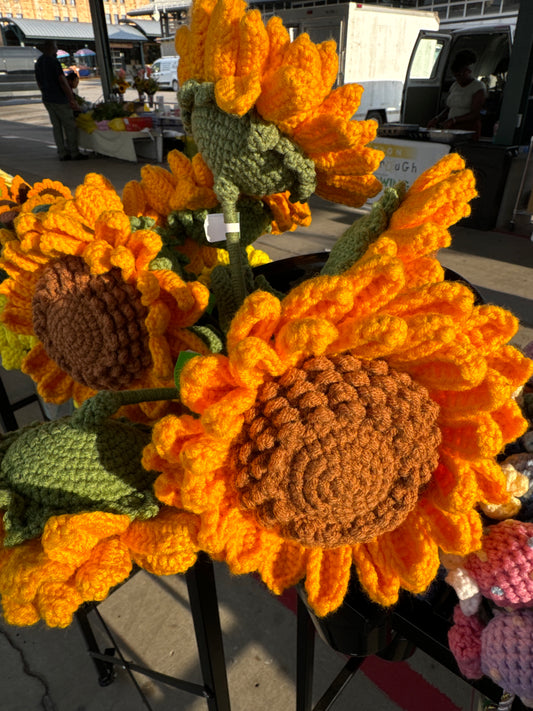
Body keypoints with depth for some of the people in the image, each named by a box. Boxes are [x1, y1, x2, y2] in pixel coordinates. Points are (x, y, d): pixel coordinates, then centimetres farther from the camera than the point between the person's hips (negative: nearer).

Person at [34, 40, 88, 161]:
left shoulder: (38, 62, 12)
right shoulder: (53, 61, -15)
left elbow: (39, 83, 18)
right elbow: (63, 82, -19)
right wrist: (72, 99, -17)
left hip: (47, 99, 8)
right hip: (59, 99, -8)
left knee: (56, 126, 9)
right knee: (70, 126, -1)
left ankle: (62, 153, 9)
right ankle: (74, 153, 1)